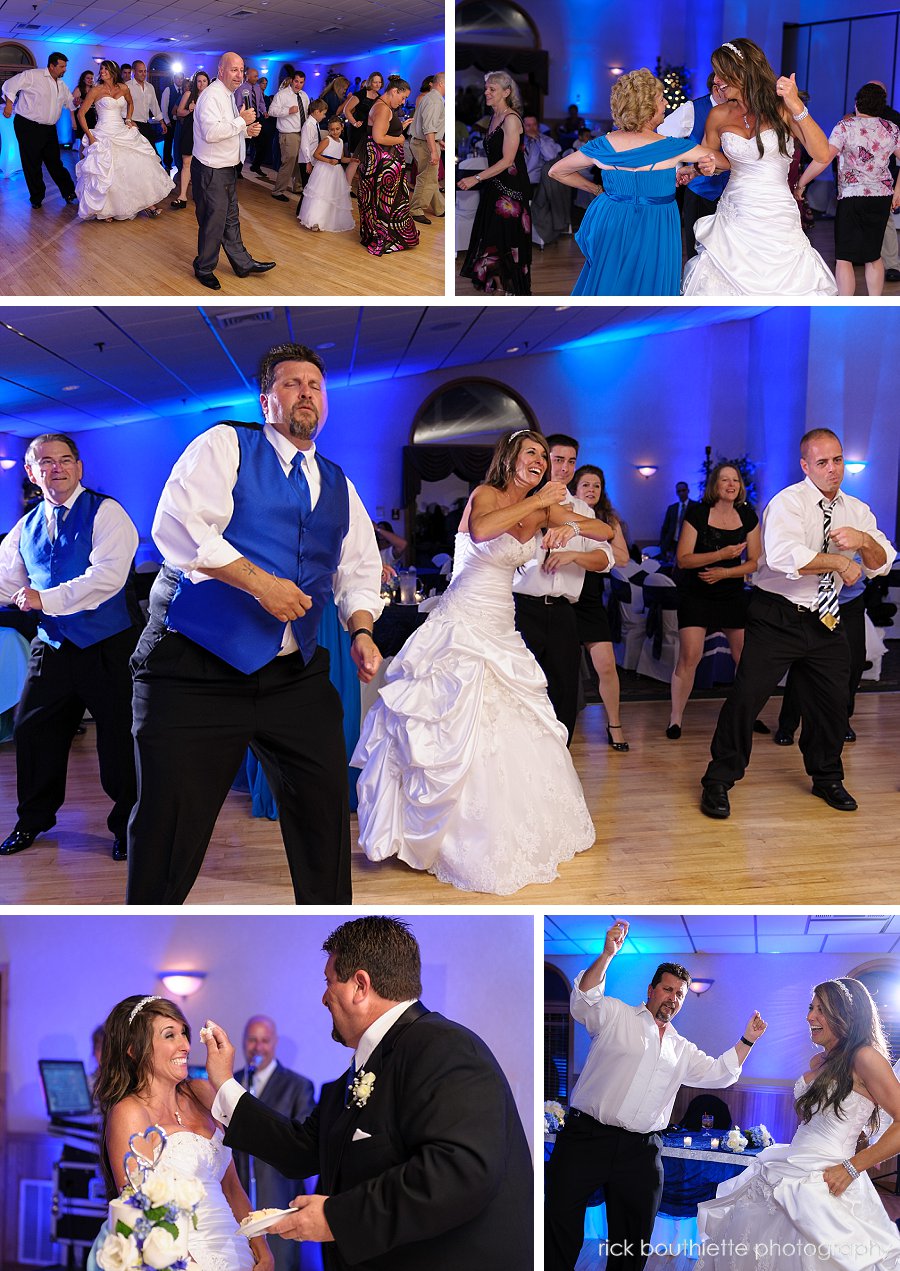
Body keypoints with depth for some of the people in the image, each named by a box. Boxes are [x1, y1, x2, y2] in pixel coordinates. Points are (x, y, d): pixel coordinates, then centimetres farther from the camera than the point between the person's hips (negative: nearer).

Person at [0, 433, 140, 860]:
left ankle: (127, 826, 19)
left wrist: (46, 599, -25)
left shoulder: (105, 512, -8)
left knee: (119, 737, 1)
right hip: (52, 646, 6)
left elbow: (108, 576, -21)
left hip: (106, 646, -6)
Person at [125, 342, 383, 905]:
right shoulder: (225, 445, 2)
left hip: (297, 673, 5)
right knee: (172, 822, -2)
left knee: (326, 805, 8)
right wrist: (260, 582, -17)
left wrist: (362, 631, 2)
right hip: (198, 667, -5)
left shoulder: (339, 486, 19)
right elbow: (177, 525, -12)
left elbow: (359, 569, 21)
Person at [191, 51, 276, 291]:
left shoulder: (228, 95, 14)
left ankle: (242, 263, 29)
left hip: (228, 168, 10)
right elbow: (211, 132, -30)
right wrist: (241, 120, -23)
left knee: (231, 218, 18)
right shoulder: (211, 95, -18)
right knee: (213, 221, 0)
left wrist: (247, 130, 4)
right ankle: (204, 269, 14)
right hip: (211, 171, -10)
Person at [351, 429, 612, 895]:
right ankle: (467, 843, 6)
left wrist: (570, 525, -16)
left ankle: (520, 834, 25)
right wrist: (536, 502, -26)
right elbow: (481, 530, -32)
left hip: (501, 630, 7)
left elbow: (605, 531, 5)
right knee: (458, 732, -7)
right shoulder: (487, 494, -8)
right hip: (462, 625, -7)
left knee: (518, 731, 10)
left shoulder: (543, 509, 9)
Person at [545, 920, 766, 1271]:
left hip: (641, 1151, 5)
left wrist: (747, 1040, 9)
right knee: (560, 1224, -6)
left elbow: (719, 1073, 20)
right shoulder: (616, 1015, 4)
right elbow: (584, 1002, -13)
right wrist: (607, 956, -26)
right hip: (587, 1136, -5)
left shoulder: (682, 1049, 22)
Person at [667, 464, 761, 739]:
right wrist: (722, 554, -22)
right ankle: (675, 719, -3)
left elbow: (754, 562, 5)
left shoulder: (748, 516, 4)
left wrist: (724, 573, -11)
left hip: (733, 595, 4)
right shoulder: (697, 513, -8)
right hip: (696, 595, -4)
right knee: (689, 656, -13)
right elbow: (683, 559, -13)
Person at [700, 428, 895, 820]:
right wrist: (838, 561, -21)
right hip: (777, 618, -6)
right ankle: (718, 783, 5)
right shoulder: (788, 503, -12)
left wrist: (864, 541, -19)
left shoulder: (857, 510, 8)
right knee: (746, 696, -8)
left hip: (825, 621, 6)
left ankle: (826, 779, 36)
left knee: (832, 702, 13)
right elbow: (784, 556, -30)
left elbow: (883, 564, 2)